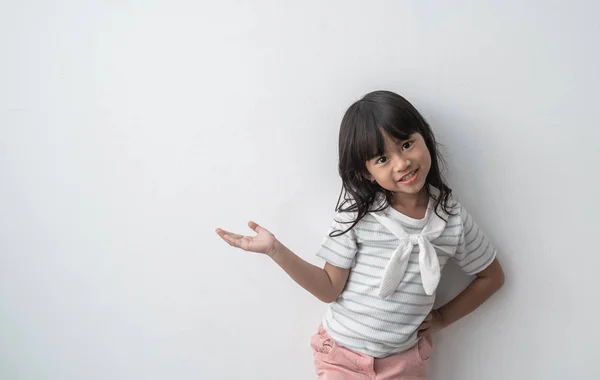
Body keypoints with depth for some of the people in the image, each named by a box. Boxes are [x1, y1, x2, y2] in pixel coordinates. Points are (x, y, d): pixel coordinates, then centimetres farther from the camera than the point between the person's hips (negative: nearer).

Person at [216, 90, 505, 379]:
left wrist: (442, 317, 1)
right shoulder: (357, 213, -15)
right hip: (341, 354, -1)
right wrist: (275, 249, -23)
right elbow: (330, 290, -12)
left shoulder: (453, 219, -10)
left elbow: (492, 276, 6)